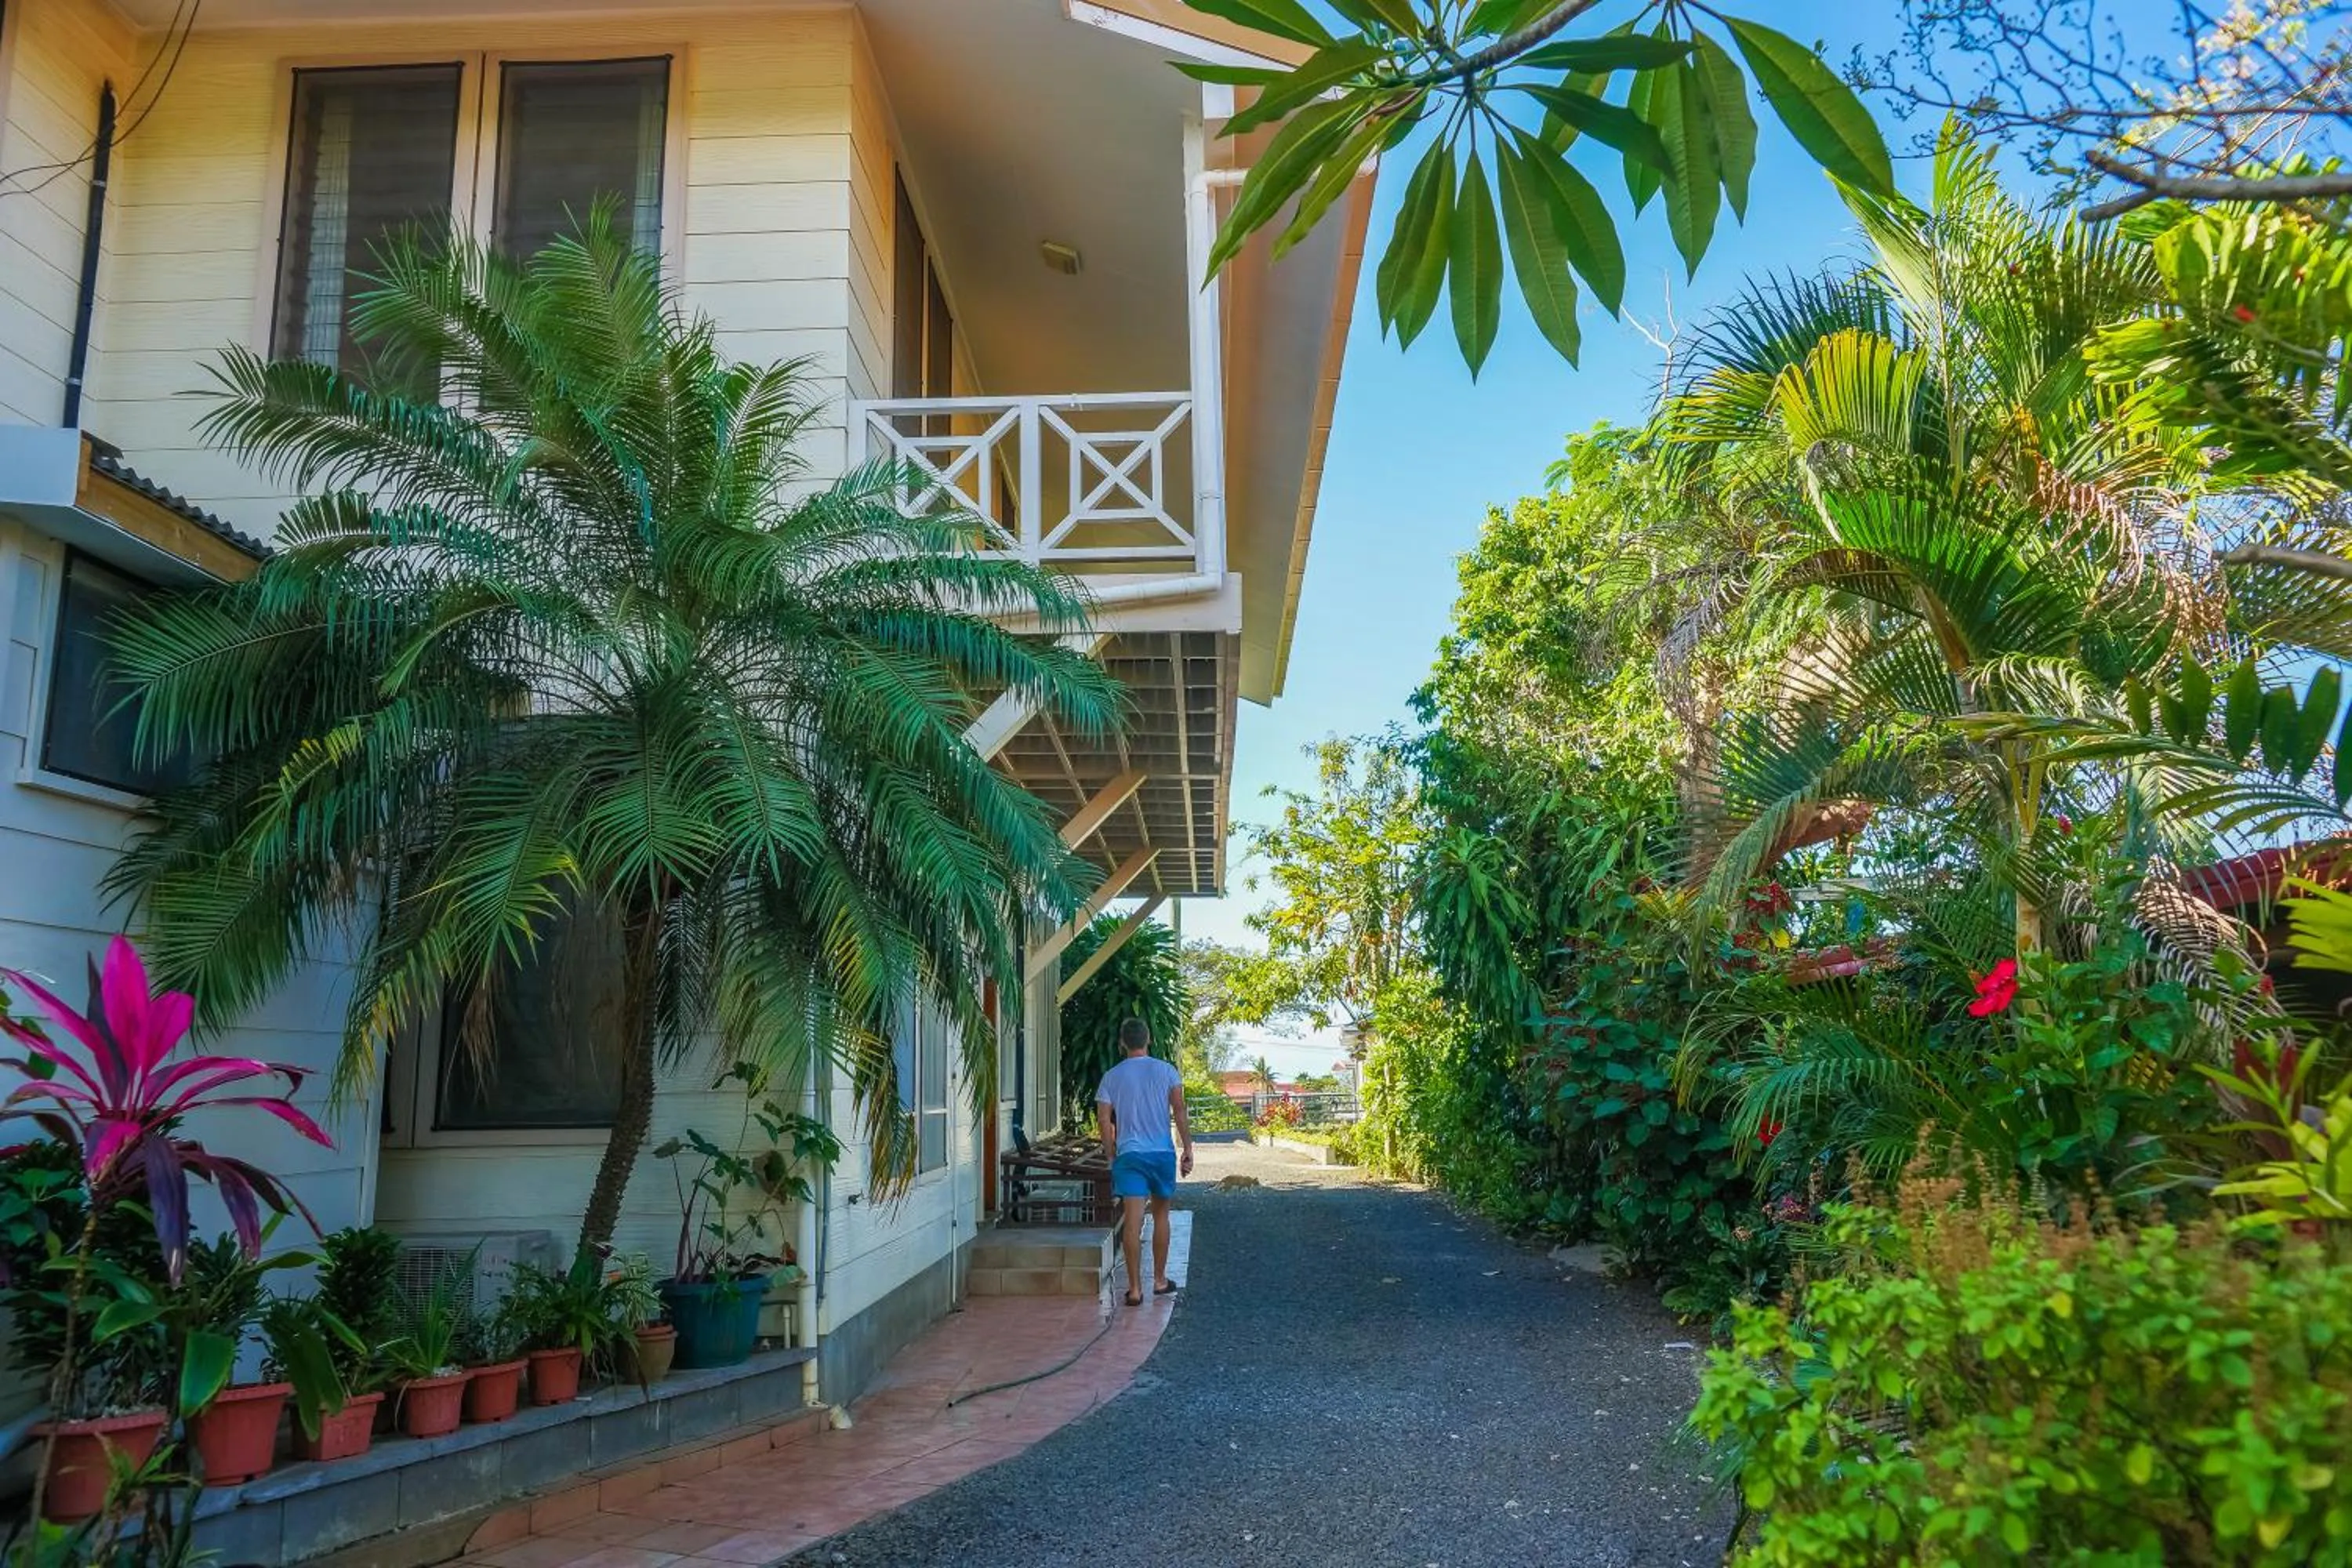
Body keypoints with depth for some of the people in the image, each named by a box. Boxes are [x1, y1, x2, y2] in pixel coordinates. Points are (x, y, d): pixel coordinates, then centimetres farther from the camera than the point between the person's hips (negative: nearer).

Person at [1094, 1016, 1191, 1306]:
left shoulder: (1112, 1076, 2)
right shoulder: (1166, 1071, 1)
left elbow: (1104, 1119, 0)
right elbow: (1179, 1111, -4)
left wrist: (1112, 1155, 9)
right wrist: (1188, 1149, 0)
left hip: (1129, 1154, -1)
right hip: (1163, 1152, 1)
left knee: (1132, 1220, -4)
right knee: (1160, 1216, 16)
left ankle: (1135, 1288, -6)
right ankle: (1160, 1280, 24)